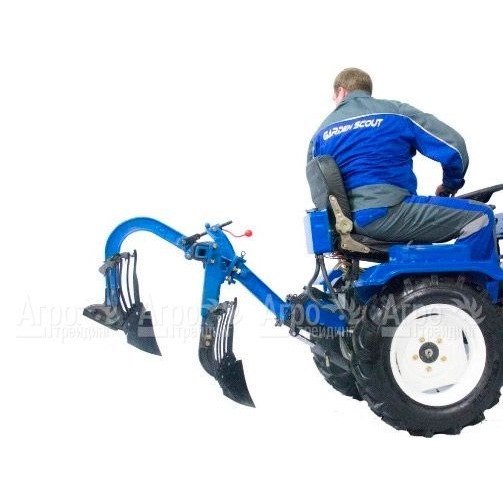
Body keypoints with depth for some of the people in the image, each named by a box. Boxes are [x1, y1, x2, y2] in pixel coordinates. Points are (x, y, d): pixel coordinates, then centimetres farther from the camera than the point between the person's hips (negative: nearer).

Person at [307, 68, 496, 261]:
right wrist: (450, 186, 17)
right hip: (386, 213, -7)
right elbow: (453, 148, -2)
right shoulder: (395, 111, 2)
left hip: (352, 222, 7)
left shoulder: (321, 134, 14)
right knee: (479, 216, -2)